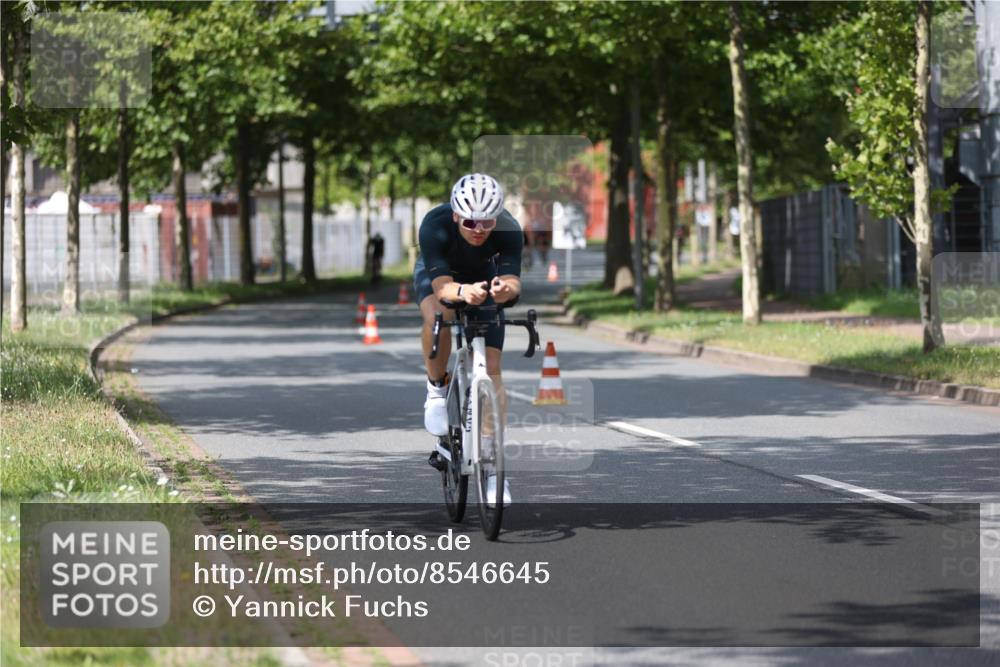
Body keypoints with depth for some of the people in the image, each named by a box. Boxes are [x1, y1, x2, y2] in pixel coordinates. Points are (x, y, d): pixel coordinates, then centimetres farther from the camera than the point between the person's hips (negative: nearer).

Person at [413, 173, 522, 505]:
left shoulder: (508, 230, -32)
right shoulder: (435, 226, -37)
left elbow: (512, 280, -41)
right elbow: (441, 286, -43)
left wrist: (505, 288, -65)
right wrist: (463, 292, -65)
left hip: (485, 280, 1)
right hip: (436, 275, -1)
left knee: (491, 369, -10)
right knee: (438, 315, -37)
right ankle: (437, 389, -12)